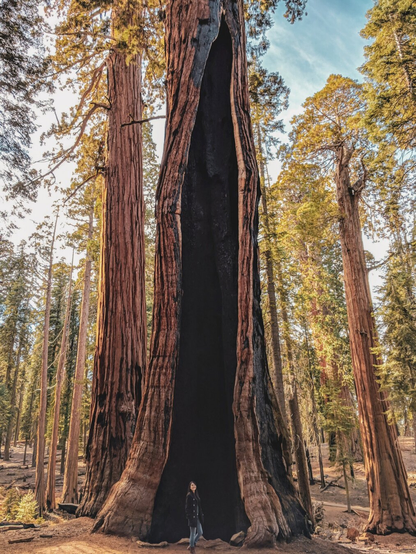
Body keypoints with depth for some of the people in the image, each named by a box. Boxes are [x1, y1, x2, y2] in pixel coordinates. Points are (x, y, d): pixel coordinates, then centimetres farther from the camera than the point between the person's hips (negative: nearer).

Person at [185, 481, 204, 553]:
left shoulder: (196, 495, 12)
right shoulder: (189, 495, -12)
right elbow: (187, 507, -15)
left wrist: (201, 516, 14)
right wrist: (188, 517, -20)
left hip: (197, 516, 8)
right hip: (192, 516, -8)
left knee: (200, 532, 9)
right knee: (193, 533, 1)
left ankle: (191, 545, 25)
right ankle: (192, 548, 17)